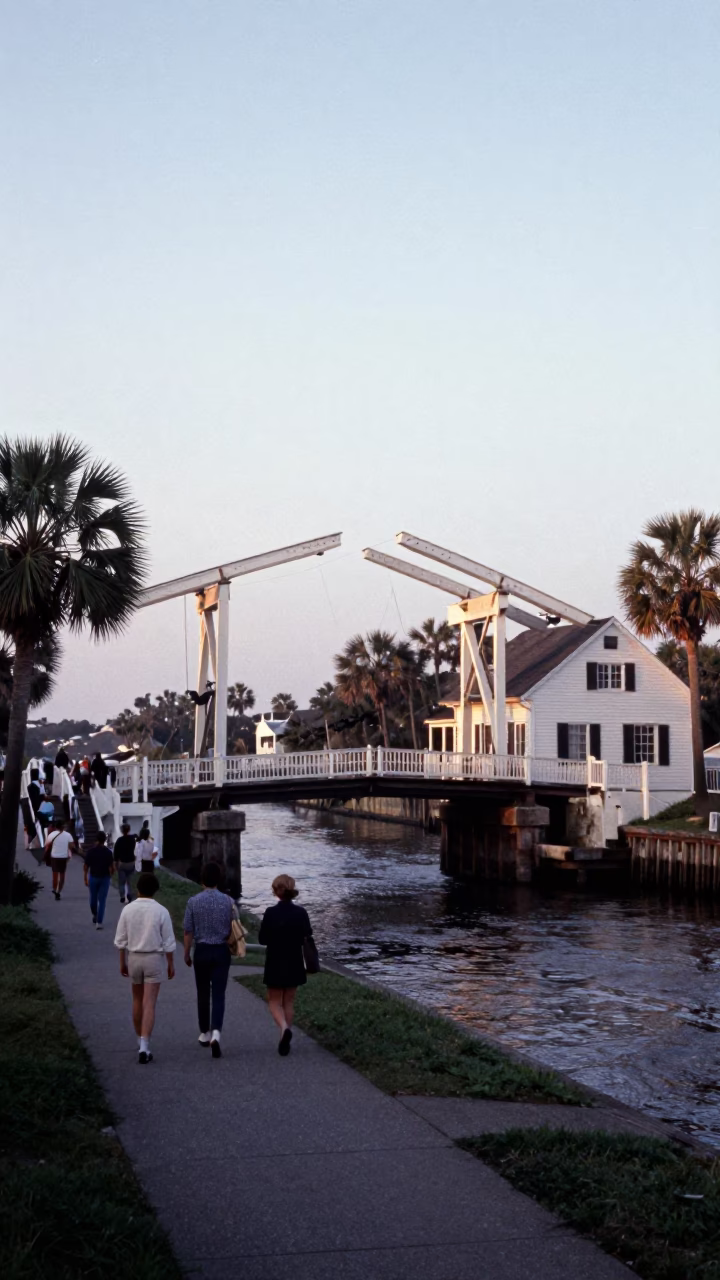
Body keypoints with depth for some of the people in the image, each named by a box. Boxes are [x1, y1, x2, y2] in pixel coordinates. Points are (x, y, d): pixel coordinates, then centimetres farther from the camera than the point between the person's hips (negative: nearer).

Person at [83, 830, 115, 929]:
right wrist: (110, 874, 11)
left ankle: (95, 915, 42)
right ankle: (99, 922, -3)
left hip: (93, 877, 1)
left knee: (93, 898, 21)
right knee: (102, 900, 3)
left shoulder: (90, 851, -7)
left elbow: (86, 866, -4)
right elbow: (112, 867, -10)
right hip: (104, 878, -1)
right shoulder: (107, 852, -10)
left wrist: (85, 878, 8)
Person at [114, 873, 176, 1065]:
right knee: (149, 1004, -3)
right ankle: (144, 1046, -13)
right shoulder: (161, 911, -11)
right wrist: (171, 964, 4)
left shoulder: (128, 910, -5)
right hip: (154, 958, -3)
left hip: (133, 957, 3)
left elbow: (121, 940, 0)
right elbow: (168, 942, -7)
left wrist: (122, 962, 11)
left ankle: (140, 1040, 32)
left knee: (137, 1001, 20)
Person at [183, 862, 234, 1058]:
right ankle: (216, 1033, -19)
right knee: (219, 994, 0)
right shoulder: (228, 901, -6)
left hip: (202, 951, 0)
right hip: (221, 951, 0)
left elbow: (188, 931, -3)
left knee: (203, 994, 15)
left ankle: (205, 1034, 26)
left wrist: (186, 953, 9)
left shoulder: (193, 902, -7)